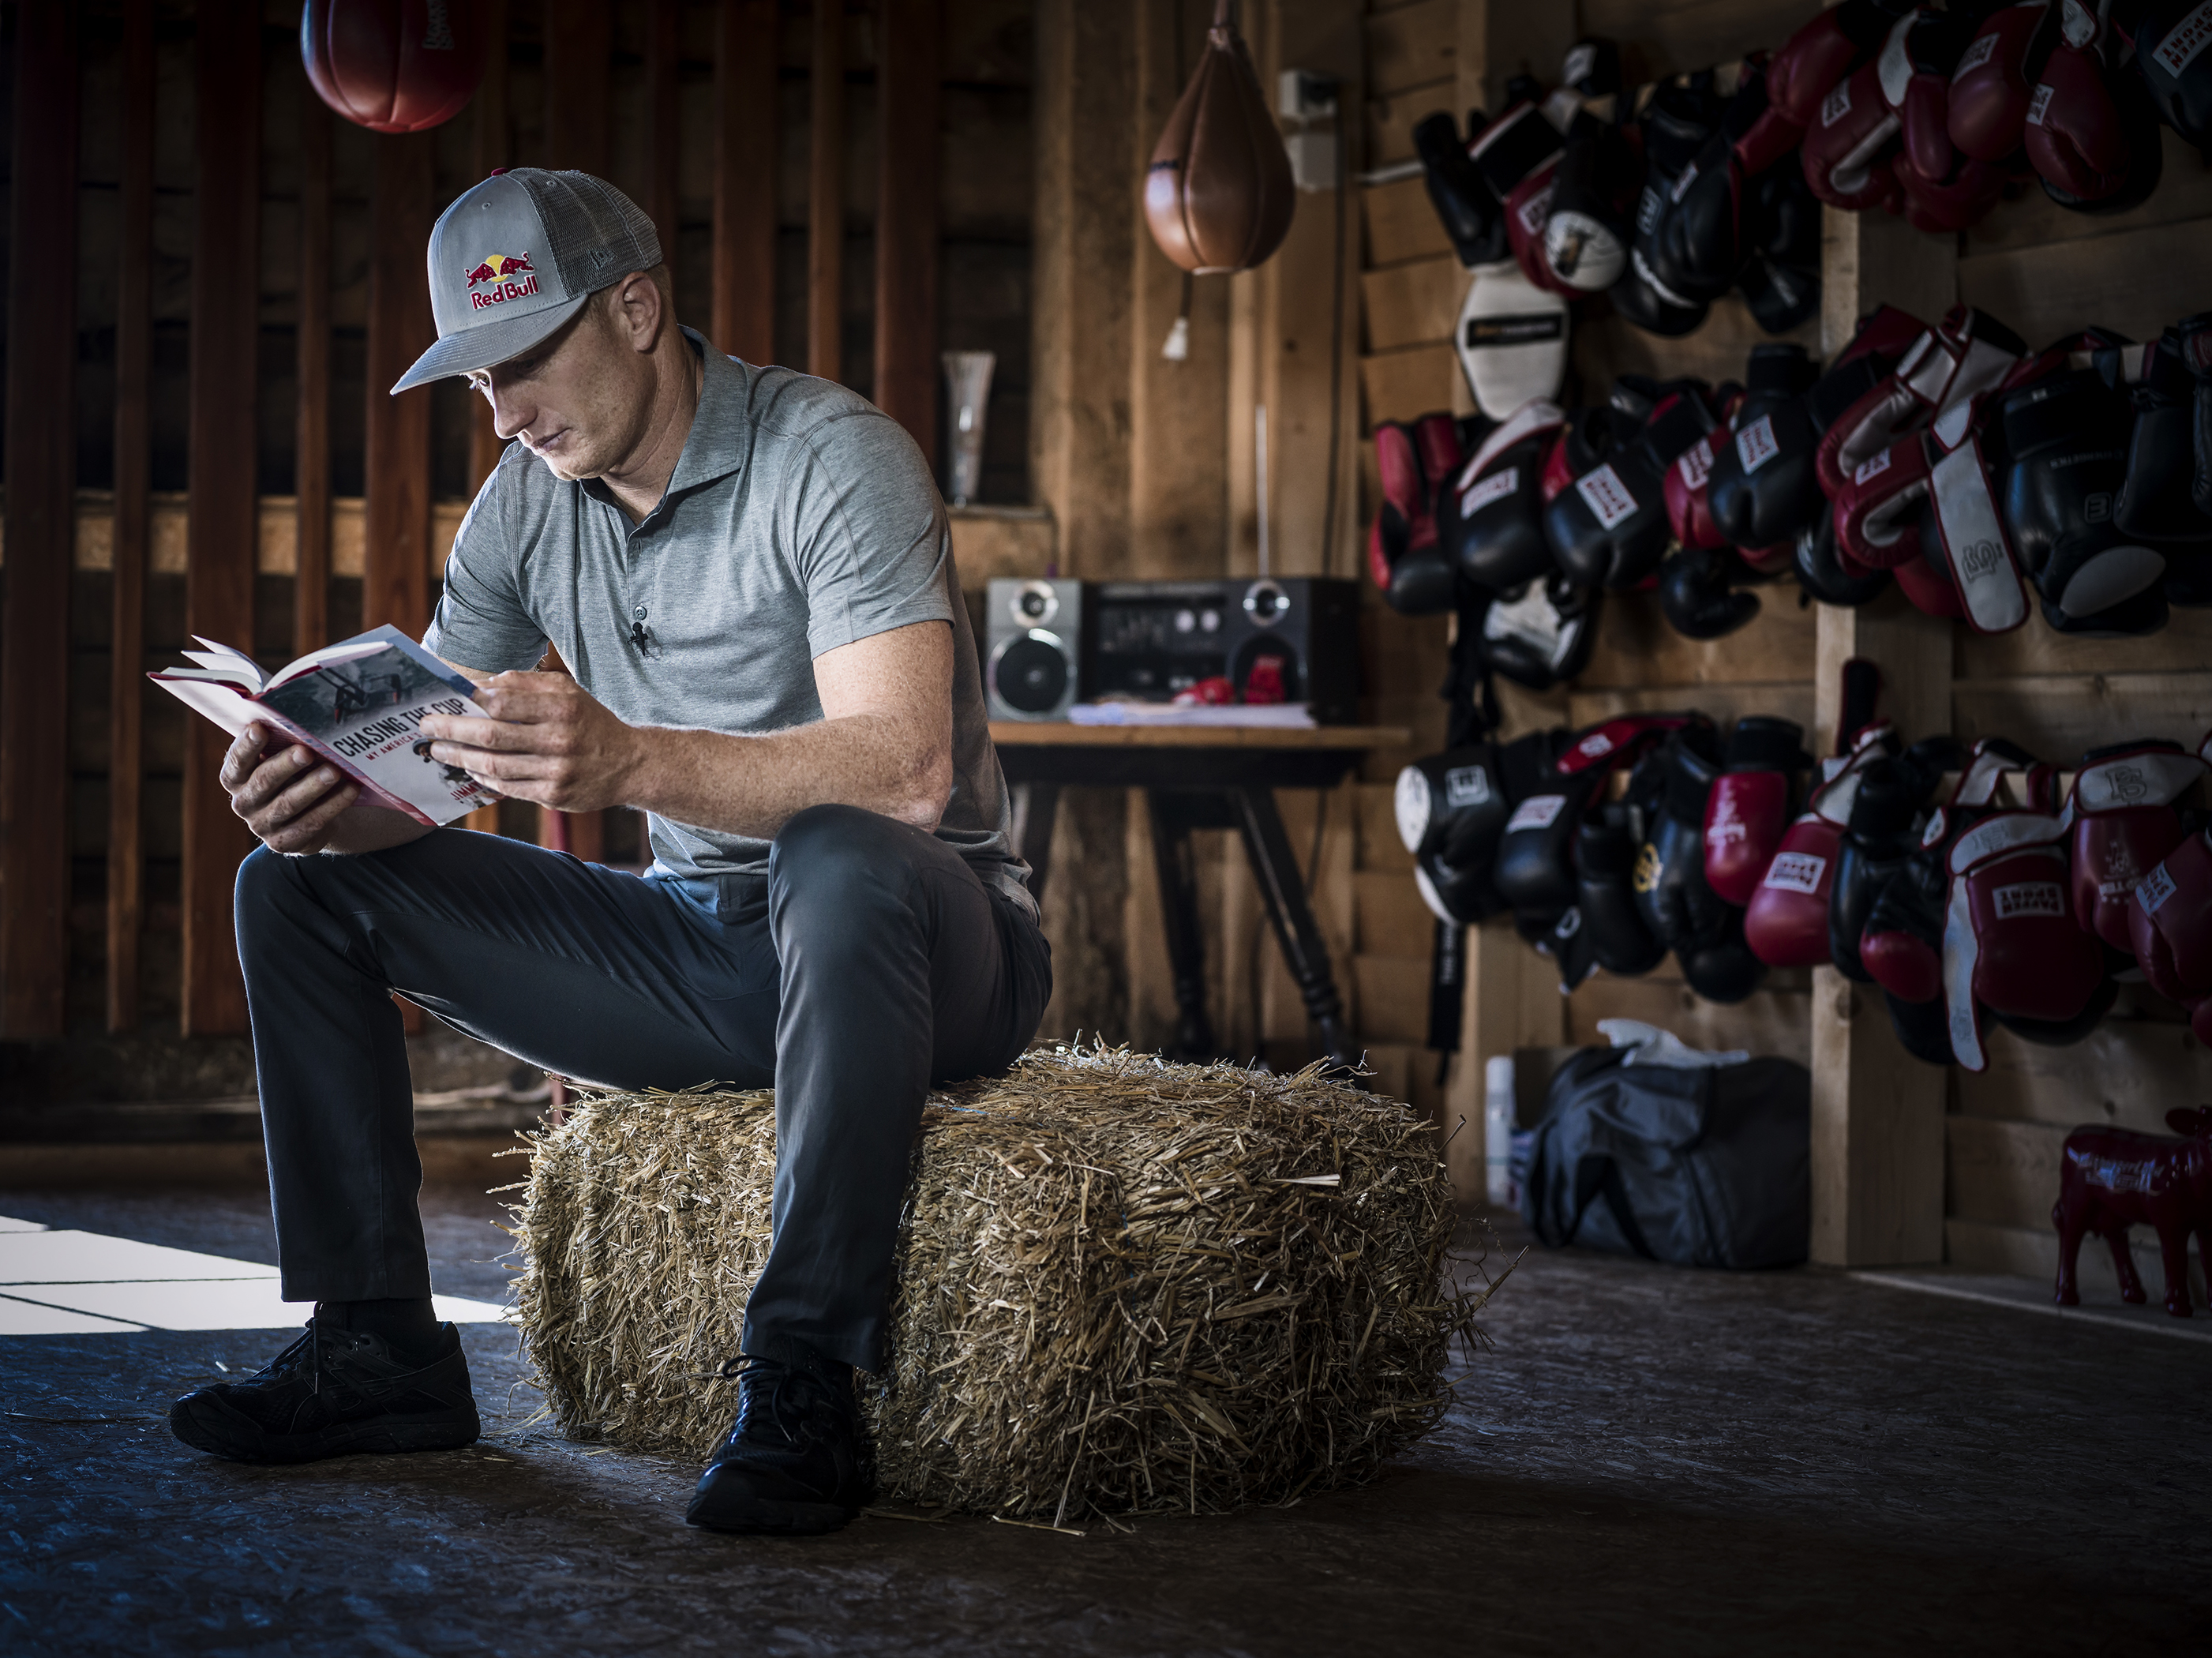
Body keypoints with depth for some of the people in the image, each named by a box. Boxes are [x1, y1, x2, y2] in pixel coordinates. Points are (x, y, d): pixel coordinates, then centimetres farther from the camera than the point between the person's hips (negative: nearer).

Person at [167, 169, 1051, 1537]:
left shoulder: (833, 457, -18)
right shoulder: (528, 502, 4)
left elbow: (904, 772, -31)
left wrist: (628, 762, -45)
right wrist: (329, 792, -24)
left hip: (917, 939, -7)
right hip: (698, 945, 7)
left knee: (838, 860, -42)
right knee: (304, 883, -1)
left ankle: (806, 1384, -34)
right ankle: (379, 1344, -2)